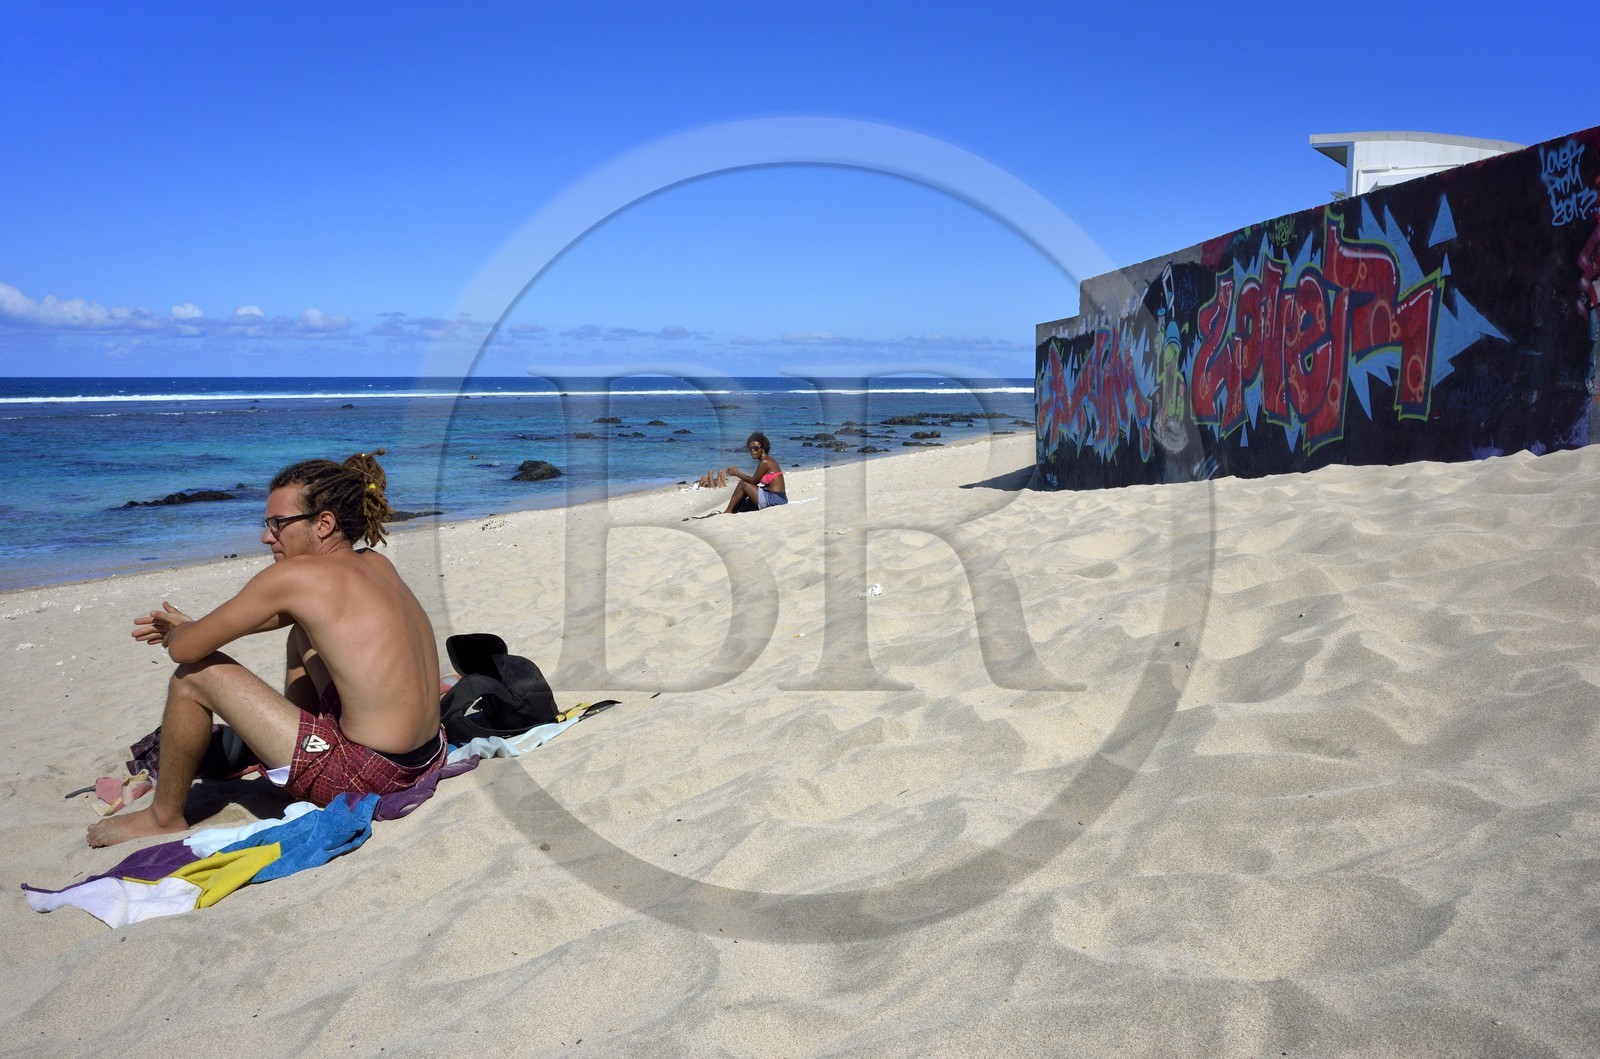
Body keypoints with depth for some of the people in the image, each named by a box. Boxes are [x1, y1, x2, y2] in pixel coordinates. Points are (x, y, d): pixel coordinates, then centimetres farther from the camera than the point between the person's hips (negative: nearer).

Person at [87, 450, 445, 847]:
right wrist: (190, 624, 29)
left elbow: (184, 649, -6)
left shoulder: (294, 575, -14)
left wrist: (177, 631, 18)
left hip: (365, 777, -8)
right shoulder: (376, 564, 9)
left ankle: (164, 817, 23)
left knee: (195, 675, 4)